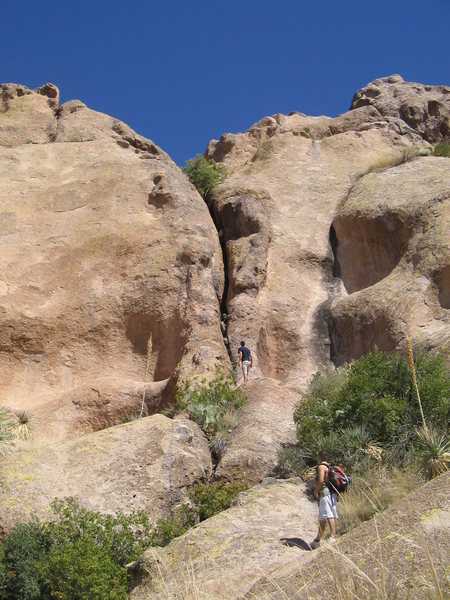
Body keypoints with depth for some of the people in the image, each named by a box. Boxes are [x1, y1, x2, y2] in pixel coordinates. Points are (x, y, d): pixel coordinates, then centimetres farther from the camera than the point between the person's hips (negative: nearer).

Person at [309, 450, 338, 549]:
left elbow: (320, 481, -20)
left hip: (325, 493, -10)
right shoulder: (328, 466, 22)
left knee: (328, 515, -16)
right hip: (330, 493, 10)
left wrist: (316, 491, -7)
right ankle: (317, 540, 12)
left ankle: (333, 537, -24)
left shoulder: (321, 466, -8)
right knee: (322, 518, 10)